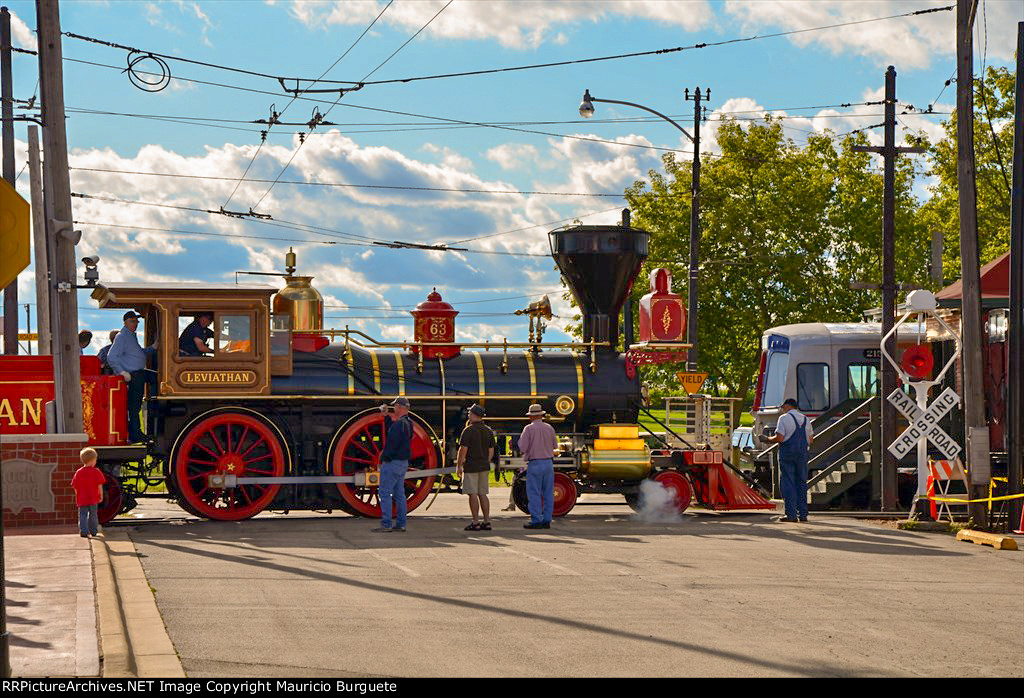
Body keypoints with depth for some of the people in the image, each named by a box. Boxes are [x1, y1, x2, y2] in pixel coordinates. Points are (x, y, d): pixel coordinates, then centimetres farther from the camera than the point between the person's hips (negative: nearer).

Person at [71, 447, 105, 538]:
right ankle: (93, 531, 20)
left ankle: (84, 531, -9)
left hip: (82, 499, 1)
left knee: (83, 515, 3)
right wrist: (101, 495, 4)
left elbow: (75, 486, 4)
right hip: (93, 499, -1)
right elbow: (100, 485, -7)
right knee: (93, 515, 13)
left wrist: (78, 496, 16)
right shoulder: (96, 472, -7)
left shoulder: (78, 472, 1)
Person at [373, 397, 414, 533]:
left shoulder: (400, 424, -19)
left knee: (384, 493, -7)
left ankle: (386, 524, -9)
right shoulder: (407, 423, 11)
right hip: (403, 463, 10)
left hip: (392, 462, -10)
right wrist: (386, 415, 21)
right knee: (399, 494, 12)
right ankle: (400, 524, 13)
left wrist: (383, 458, -12)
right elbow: (390, 429, 26)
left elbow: (392, 444, -23)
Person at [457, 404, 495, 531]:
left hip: (471, 466, -6)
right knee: (482, 494, 11)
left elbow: (463, 450, -13)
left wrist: (458, 466, -6)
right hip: (485, 467, 6)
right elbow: (491, 451, 12)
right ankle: (487, 522, 7)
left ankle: (475, 523, -6)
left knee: (473, 494, -4)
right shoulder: (488, 431, 9)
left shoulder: (468, 430, -11)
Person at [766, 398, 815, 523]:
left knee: (787, 483, -2)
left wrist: (769, 439, 5)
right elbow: (811, 441, 13)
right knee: (802, 483, 10)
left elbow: (779, 438, -13)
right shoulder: (805, 419, 12)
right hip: (802, 454, 5)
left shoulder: (784, 418, -6)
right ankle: (803, 514, 9)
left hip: (787, 453, -5)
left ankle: (791, 514, -7)